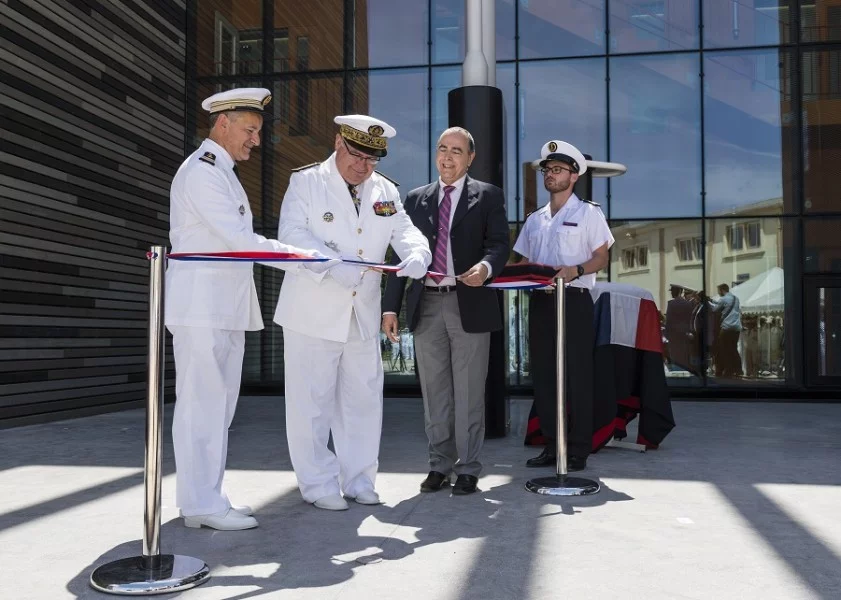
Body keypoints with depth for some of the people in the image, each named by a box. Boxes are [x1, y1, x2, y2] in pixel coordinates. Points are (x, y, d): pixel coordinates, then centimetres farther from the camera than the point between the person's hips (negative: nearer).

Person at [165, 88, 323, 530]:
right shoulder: (201, 171, -10)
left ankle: (206, 496, 18)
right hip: (201, 306, -10)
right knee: (203, 402, -6)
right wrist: (294, 254, -16)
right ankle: (201, 504, -1)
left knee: (218, 402, 11)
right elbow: (237, 237, -18)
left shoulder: (222, 172, 21)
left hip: (225, 307, 10)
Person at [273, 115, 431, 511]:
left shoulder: (385, 191, 11)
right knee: (312, 401, 1)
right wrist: (334, 264, -30)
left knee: (363, 399, 12)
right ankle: (318, 484, 15)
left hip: (363, 315, 5)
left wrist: (417, 255, -20)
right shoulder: (306, 181, -4)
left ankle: (358, 480, 26)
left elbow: (405, 231, 4)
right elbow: (292, 234, -15)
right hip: (313, 313, -5)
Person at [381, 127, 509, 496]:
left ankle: (468, 469, 11)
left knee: (468, 392, 1)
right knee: (434, 392, 9)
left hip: (470, 304, -3)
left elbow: (499, 243, -3)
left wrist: (486, 266, -27)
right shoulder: (415, 199, 15)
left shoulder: (488, 196, 6)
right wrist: (391, 306, 4)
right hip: (426, 305, 3)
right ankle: (439, 465, 19)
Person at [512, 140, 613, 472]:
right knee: (542, 374, 6)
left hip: (574, 300, -5)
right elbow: (523, 261, 20)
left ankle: (579, 450, 2)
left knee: (577, 376, -4)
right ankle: (551, 445, 14)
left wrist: (575, 270, -21)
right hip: (540, 300, 6)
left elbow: (602, 257, -3)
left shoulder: (588, 213, 3)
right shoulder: (534, 219, 19)